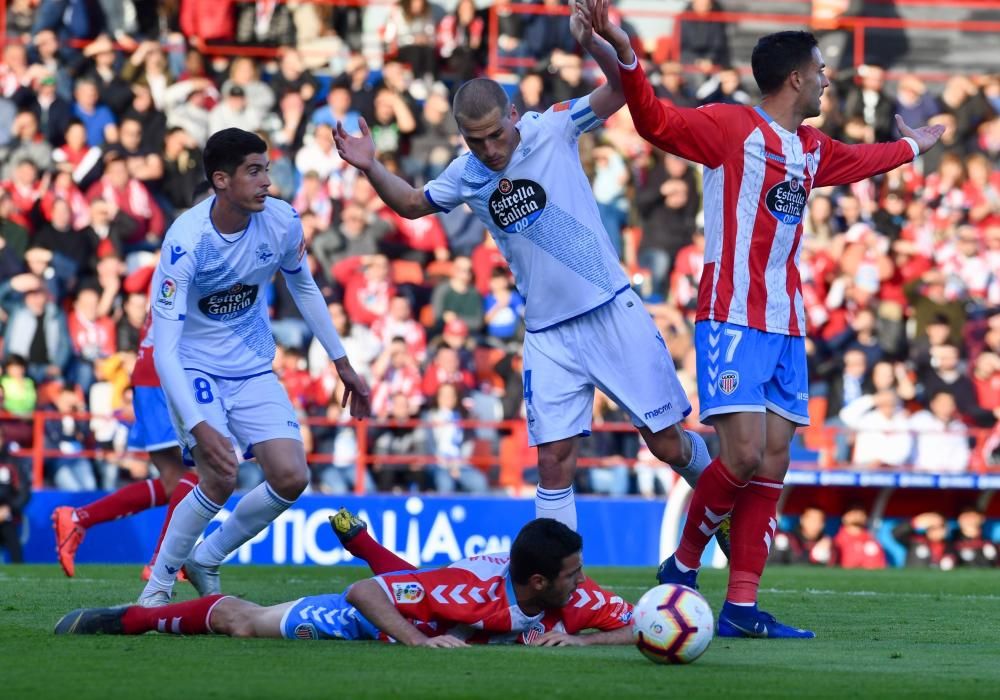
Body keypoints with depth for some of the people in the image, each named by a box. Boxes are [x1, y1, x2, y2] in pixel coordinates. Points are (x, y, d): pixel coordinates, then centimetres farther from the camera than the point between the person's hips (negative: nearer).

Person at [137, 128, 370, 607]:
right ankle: (158, 584, -3)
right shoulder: (185, 242, -27)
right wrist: (198, 427, -40)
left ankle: (205, 560, 13)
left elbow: (303, 287, 11)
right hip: (193, 366, -5)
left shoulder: (282, 223, -12)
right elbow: (164, 348, -29)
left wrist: (341, 362, 14)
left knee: (291, 478, -9)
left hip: (252, 368, 5)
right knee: (221, 477, -23)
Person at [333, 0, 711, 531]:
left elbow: (621, 89, -16)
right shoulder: (465, 176, 1)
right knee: (554, 460, -6)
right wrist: (371, 167, 0)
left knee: (668, 444, 4)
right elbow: (411, 204, 19)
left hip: (614, 312, -2)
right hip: (549, 335, 2)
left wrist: (592, 43, -36)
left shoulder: (551, 129, -9)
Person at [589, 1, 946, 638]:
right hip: (733, 318, -8)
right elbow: (657, 121, -21)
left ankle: (741, 606, 3)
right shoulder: (733, 127, -7)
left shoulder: (811, 150, 18)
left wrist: (913, 146, 58)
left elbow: (860, 160, 40)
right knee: (744, 455, -17)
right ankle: (684, 563, 7)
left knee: (775, 461, 1)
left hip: (787, 327, 8)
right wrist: (623, 52, -36)